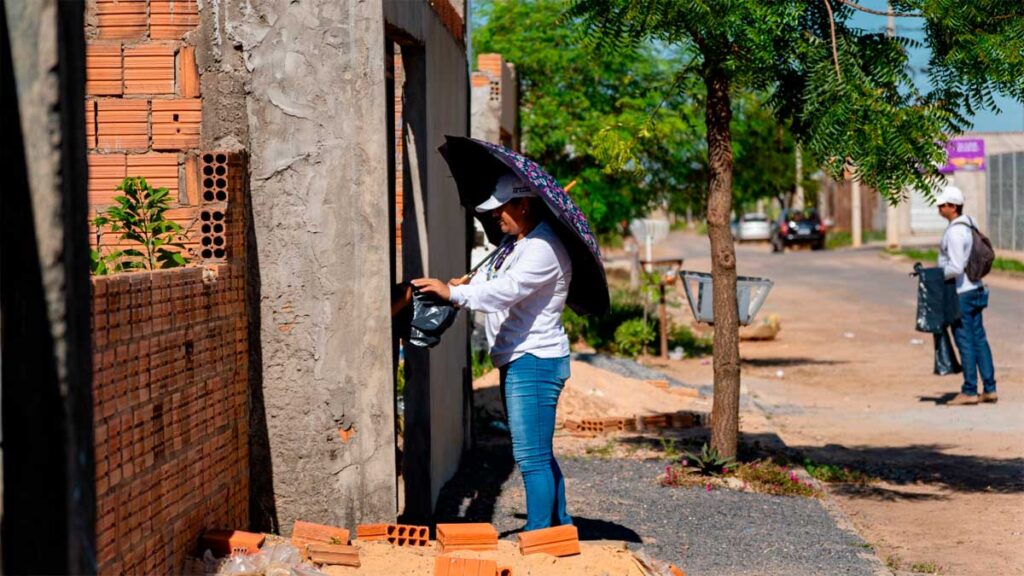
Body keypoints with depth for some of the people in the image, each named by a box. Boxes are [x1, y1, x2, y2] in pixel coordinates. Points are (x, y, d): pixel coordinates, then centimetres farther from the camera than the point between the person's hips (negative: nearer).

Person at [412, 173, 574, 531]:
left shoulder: (544, 249, -17)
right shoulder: (512, 242, 16)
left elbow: (507, 290, -28)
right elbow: (489, 278, 20)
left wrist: (453, 293, -29)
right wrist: (465, 284, -1)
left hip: (535, 361, -11)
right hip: (517, 362, 11)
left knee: (532, 457, -10)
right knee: (539, 456, 17)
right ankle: (559, 529, 26)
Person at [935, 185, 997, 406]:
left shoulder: (955, 232, -20)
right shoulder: (969, 225, 9)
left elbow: (955, 268, -25)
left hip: (960, 293, -9)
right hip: (975, 289, 9)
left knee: (965, 341, -3)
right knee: (979, 339, 10)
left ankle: (970, 391, 1)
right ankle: (989, 389, 12)